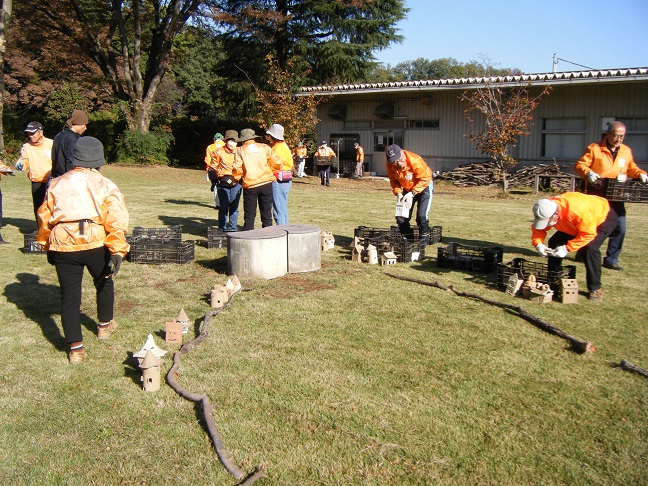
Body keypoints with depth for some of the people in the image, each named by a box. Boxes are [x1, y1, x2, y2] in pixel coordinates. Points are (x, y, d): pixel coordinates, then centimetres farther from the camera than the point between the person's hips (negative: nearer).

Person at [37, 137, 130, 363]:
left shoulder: (57, 184, 11)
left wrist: (47, 247, 25)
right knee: (104, 283, 24)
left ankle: (75, 348, 7)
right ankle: (105, 325, 43)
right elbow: (116, 222, -9)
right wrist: (118, 251, -9)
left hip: (63, 246, 2)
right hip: (95, 244, -1)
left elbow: (44, 218, 14)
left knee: (69, 295, 8)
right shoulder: (105, 186, 1)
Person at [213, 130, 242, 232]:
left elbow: (244, 168, 16)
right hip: (223, 184, -2)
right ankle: (222, 229, 6)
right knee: (224, 207, -2)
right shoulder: (219, 152, 2)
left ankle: (232, 229, 16)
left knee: (234, 207, 6)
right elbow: (213, 168, 6)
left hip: (236, 184, 2)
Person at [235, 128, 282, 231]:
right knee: (266, 214, 8)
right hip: (266, 184, 1)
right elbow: (277, 163, 2)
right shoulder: (264, 147, 8)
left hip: (250, 185, -1)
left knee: (249, 215, 6)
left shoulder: (240, 150, 3)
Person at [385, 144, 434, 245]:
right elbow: (393, 180, -5)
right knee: (401, 217, 1)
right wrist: (398, 193, -21)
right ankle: (407, 240, 15)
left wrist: (412, 193, -30)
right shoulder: (390, 164, -19)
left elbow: (424, 179, -26)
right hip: (407, 188, 5)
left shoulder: (415, 161, -34)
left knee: (421, 216, -17)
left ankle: (423, 242, -2)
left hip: (424, 186, -5)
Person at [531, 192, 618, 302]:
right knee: (554, 243, -3)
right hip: (577, 224, 7)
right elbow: (537, 229, -11)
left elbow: (588, 234, -35)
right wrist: (538, 244, -31)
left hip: (603, 217, -7)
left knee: (590, 247, -28)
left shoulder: (577, 211, -44)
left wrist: (567, 248, -38)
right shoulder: (546, 211, -25)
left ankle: (595, 289, -13)